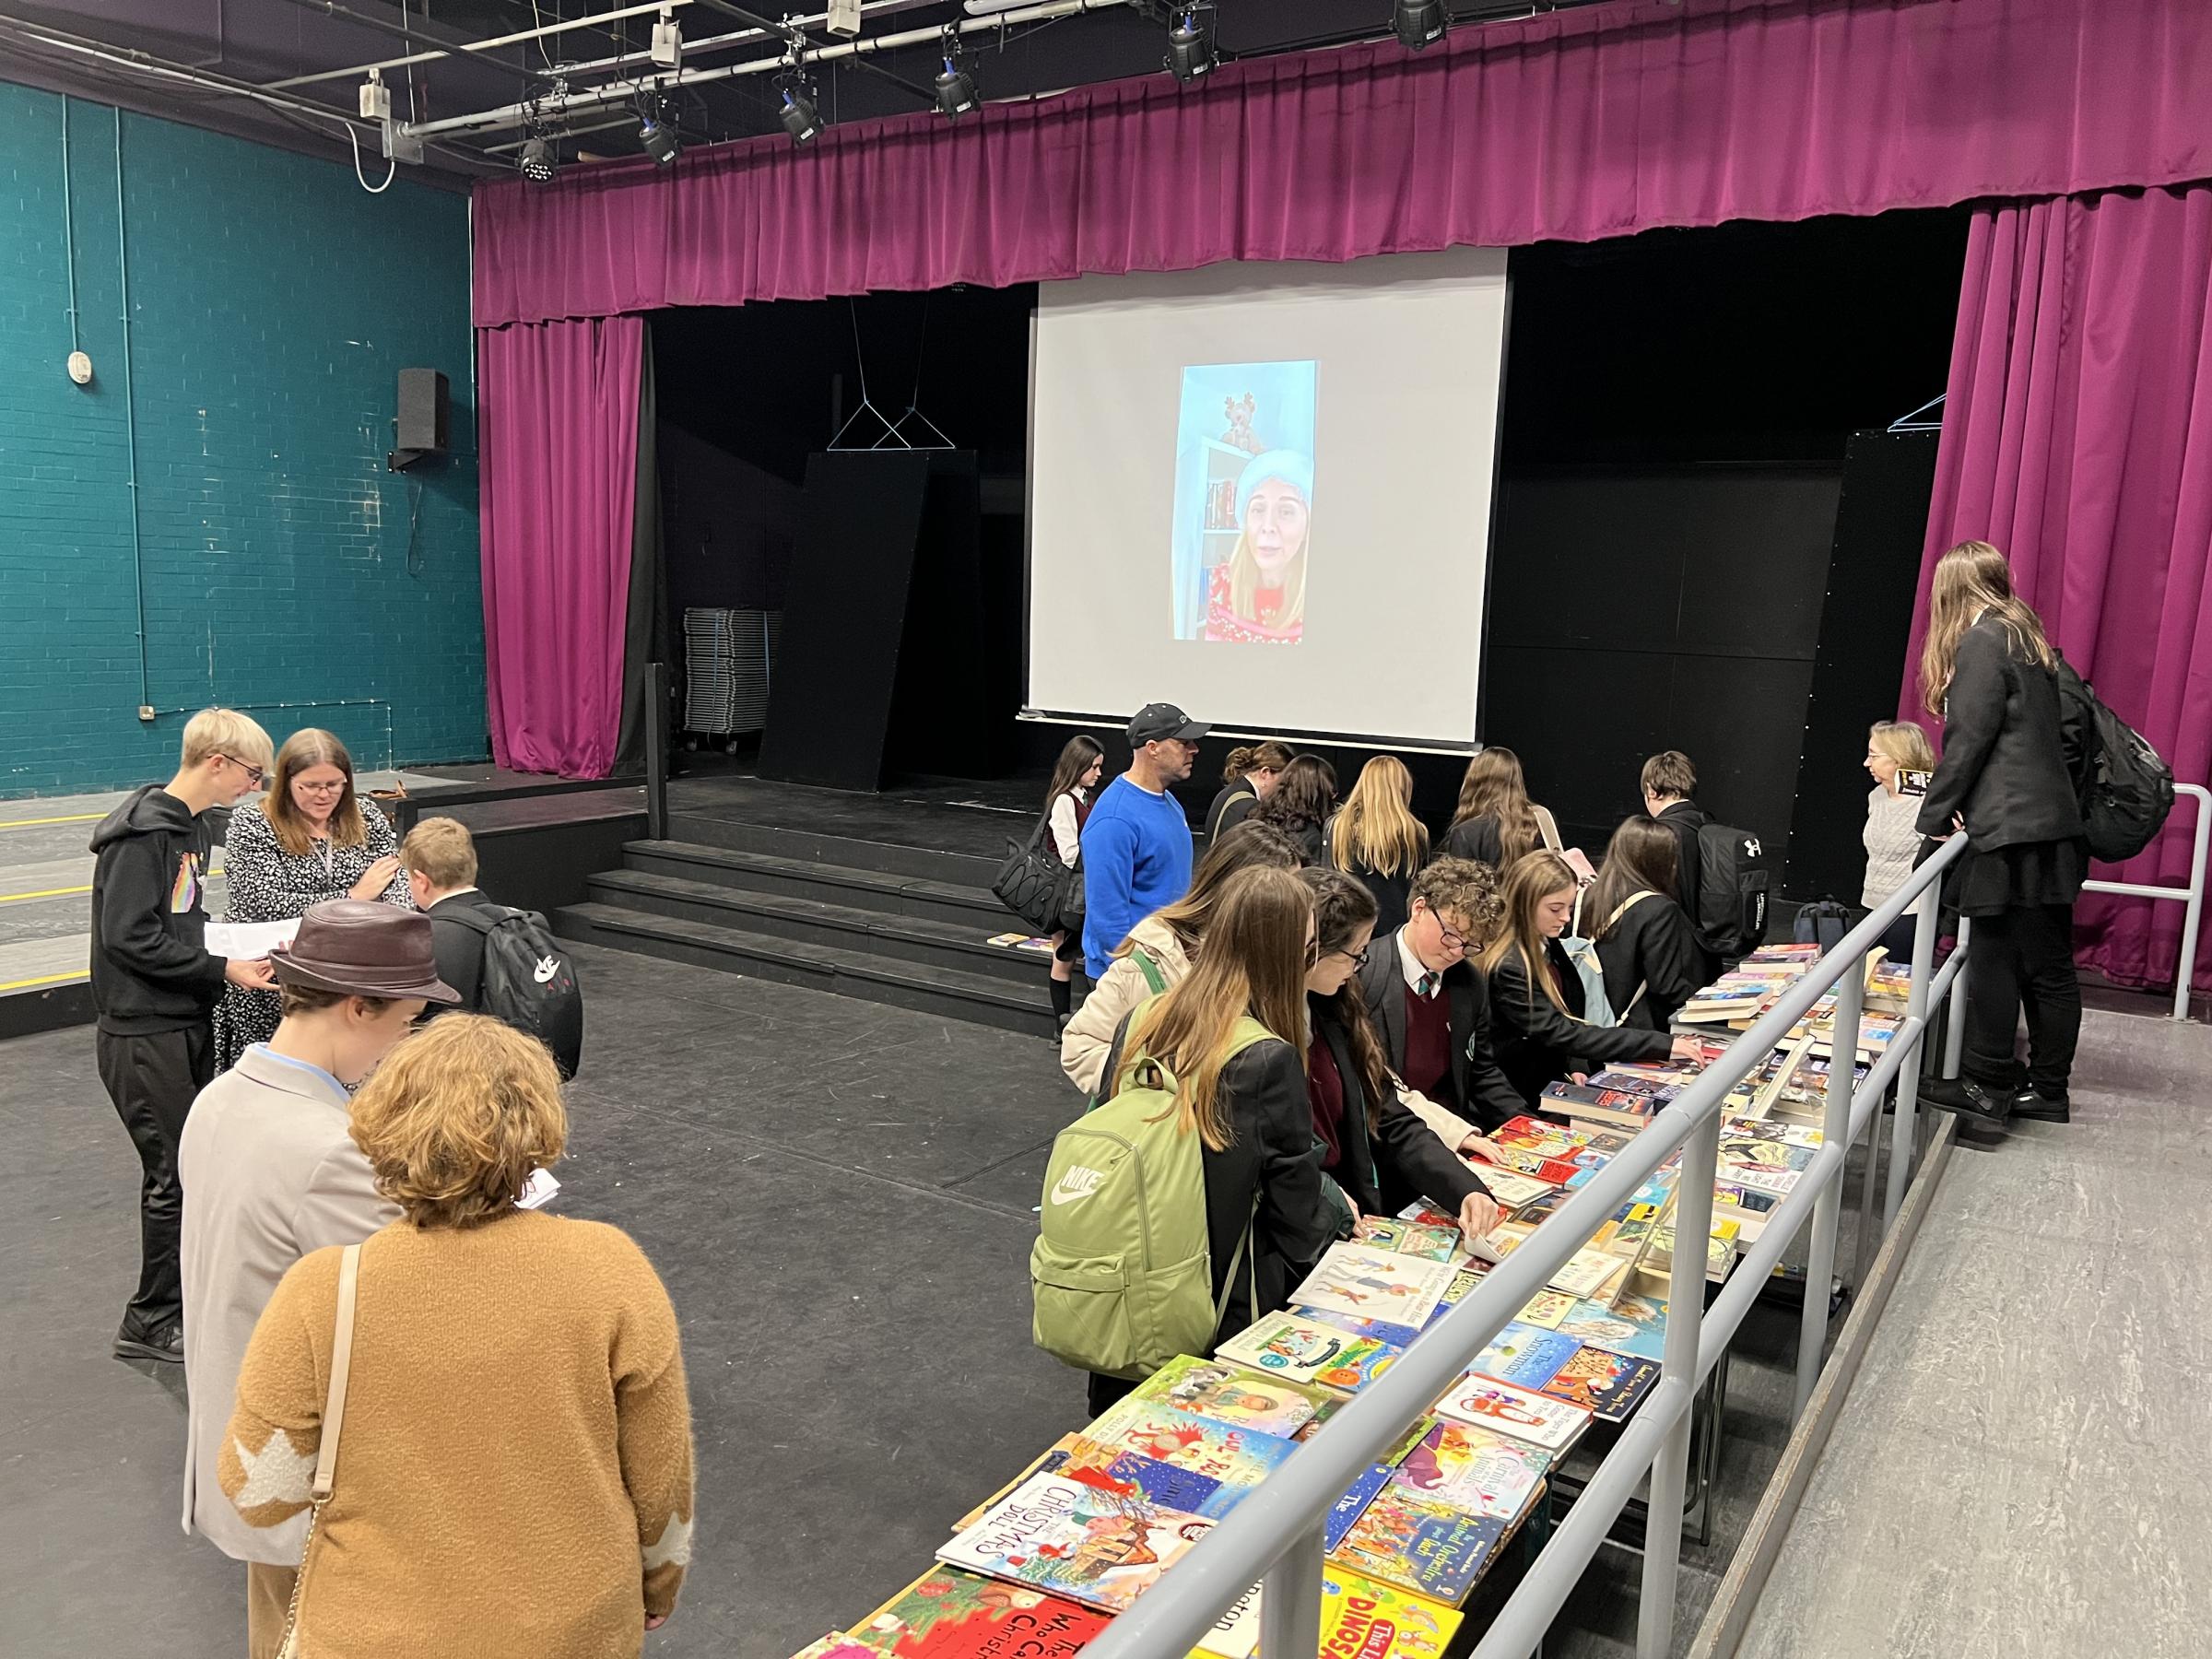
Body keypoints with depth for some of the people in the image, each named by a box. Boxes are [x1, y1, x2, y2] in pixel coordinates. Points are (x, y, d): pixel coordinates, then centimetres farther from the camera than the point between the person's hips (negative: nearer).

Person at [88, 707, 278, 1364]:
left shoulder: (189, 827, 12)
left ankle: (185, 1294, 28)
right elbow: (130, 937, -23)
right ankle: (151, 1321, 12)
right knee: (174, 1174, -2)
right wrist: (223, 969, -20)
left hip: (186, 1026, 9)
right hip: (143, 1036, -9)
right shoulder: (142, 832, -18)